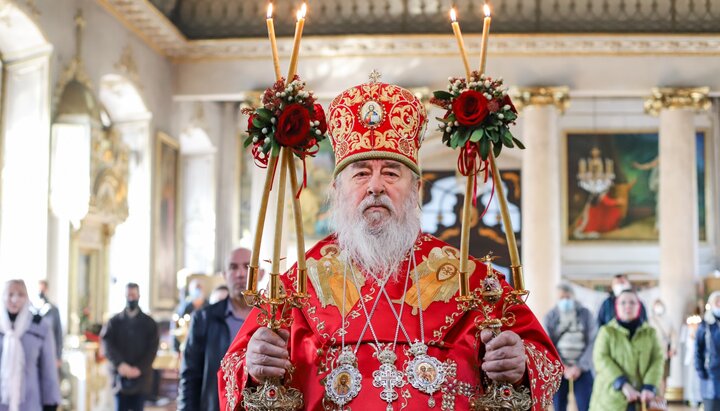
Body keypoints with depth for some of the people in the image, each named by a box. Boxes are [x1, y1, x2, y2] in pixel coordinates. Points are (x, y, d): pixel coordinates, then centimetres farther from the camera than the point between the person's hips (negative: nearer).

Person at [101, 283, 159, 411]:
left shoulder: (149, 323, 7)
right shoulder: (114, 321, 8)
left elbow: (152, 349, -1)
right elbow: (107, 345, -4)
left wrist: (139, 369, -13)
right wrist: (120, 364, -19)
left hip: (140, 377, 0)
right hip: (120, 376, 0)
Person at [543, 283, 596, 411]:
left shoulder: (585, 314, 1)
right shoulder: (550, 317, 2)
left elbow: (592, 343, -4)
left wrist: (579, 367, -13)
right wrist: (563, 368, -13)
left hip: (582, 367, -1)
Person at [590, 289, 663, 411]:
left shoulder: (650, 332, 13)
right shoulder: (607, 331, 6)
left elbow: (658, 359, 2)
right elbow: (601, 359, -7)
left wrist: (649, 387, -15)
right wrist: (623, 384, -19)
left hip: (642, 401, 2)